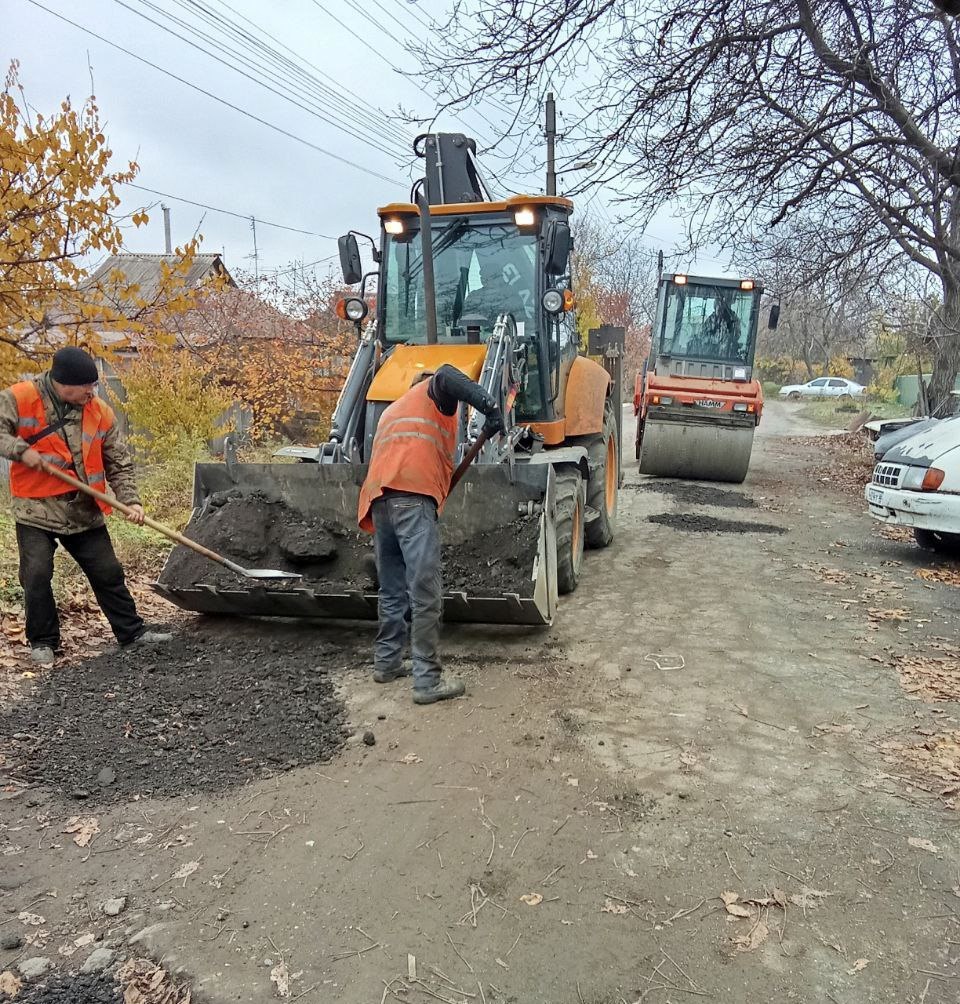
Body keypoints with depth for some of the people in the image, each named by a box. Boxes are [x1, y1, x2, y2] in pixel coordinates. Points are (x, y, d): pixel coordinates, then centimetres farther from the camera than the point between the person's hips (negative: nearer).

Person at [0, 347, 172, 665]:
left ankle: (132, 631, 19)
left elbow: (119, 463, 2)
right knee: (36, 576, -2)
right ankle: (43, 641, 17)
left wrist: (131, 500, -9)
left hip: (85, 512, 2)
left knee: (108, 573, 7)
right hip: (36, 511, -2)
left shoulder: (100, 411, -1)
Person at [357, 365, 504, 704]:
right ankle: (428, 681, -7)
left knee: (392, 591, 19)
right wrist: (490, 405, -18)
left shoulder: (392, 411, 39)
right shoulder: (433, 393, 17)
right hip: (412, 496, -8)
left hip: (378, 500, 8)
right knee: (425, 594, -8)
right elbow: (446, 376, -8)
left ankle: (386, 663, 28)